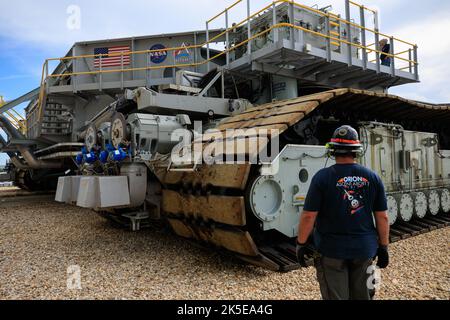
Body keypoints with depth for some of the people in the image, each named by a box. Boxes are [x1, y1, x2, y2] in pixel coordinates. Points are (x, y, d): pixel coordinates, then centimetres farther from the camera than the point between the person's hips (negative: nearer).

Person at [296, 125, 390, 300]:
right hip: (364, 249, 3)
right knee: (362, 296, 20)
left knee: (335, 296, 10)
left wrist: (301, 243, -1)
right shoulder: (372, 177, -4)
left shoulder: (323, 177, -14)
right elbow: (382, 217, 0)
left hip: (331, 250, -3)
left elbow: (308, 216, -14)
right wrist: (383, 247, 11)